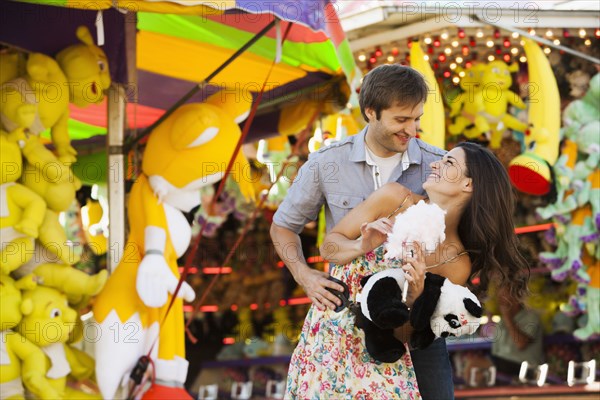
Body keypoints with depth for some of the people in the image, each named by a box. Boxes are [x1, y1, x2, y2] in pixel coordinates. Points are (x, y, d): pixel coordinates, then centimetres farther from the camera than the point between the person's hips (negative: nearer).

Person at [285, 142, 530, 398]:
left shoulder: (458, 265, -7)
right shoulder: (394, 198, -6)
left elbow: (405, 332, -2)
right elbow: (328, 245, -1)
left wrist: (414, 296, -21)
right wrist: (362, 247, -20)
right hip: (329, 336, 0)